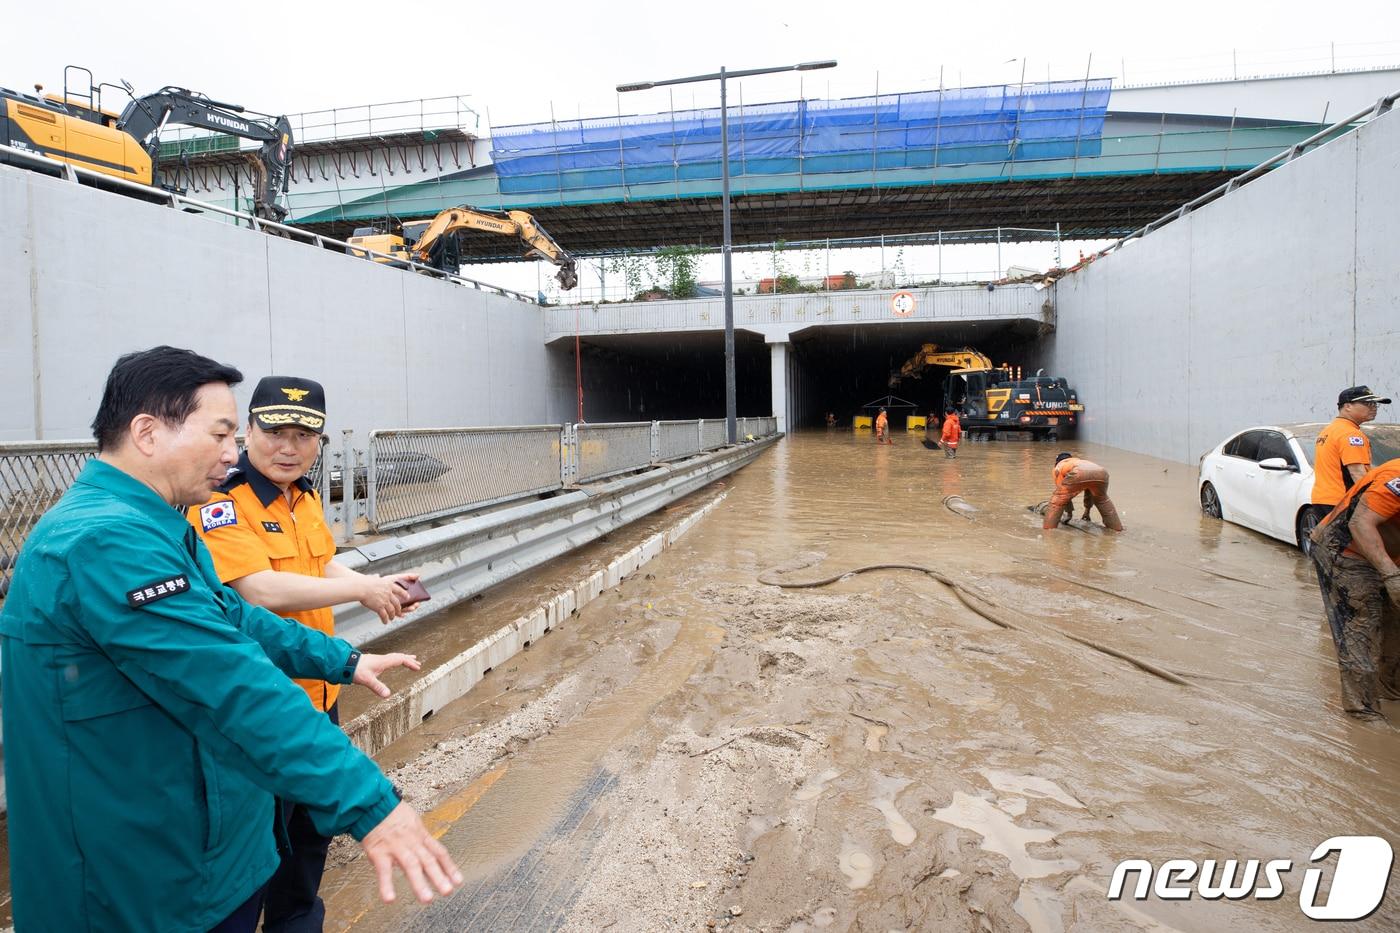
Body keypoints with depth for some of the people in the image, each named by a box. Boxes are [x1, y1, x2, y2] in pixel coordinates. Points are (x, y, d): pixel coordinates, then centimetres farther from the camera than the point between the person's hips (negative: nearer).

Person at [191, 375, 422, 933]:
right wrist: (361, 589, -22)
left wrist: (380, 586, -3)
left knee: (313, 828, 25)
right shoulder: (221, 503, -19)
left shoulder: (306, 498, 6)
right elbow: (262, 591, -29)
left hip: (319, 693, 9)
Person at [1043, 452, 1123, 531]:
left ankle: (1048, 529, 8)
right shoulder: (1082, 461, 48)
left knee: (1057, 500, 15)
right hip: (1100, 472, 5)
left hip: (1078, 474, -5)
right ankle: (1117, 528, 38)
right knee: (1103, 500, 36)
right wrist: (1087, 511, 63)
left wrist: (1069, 512, 40)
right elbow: (1090, 489, 54)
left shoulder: (1059, 466, 34)